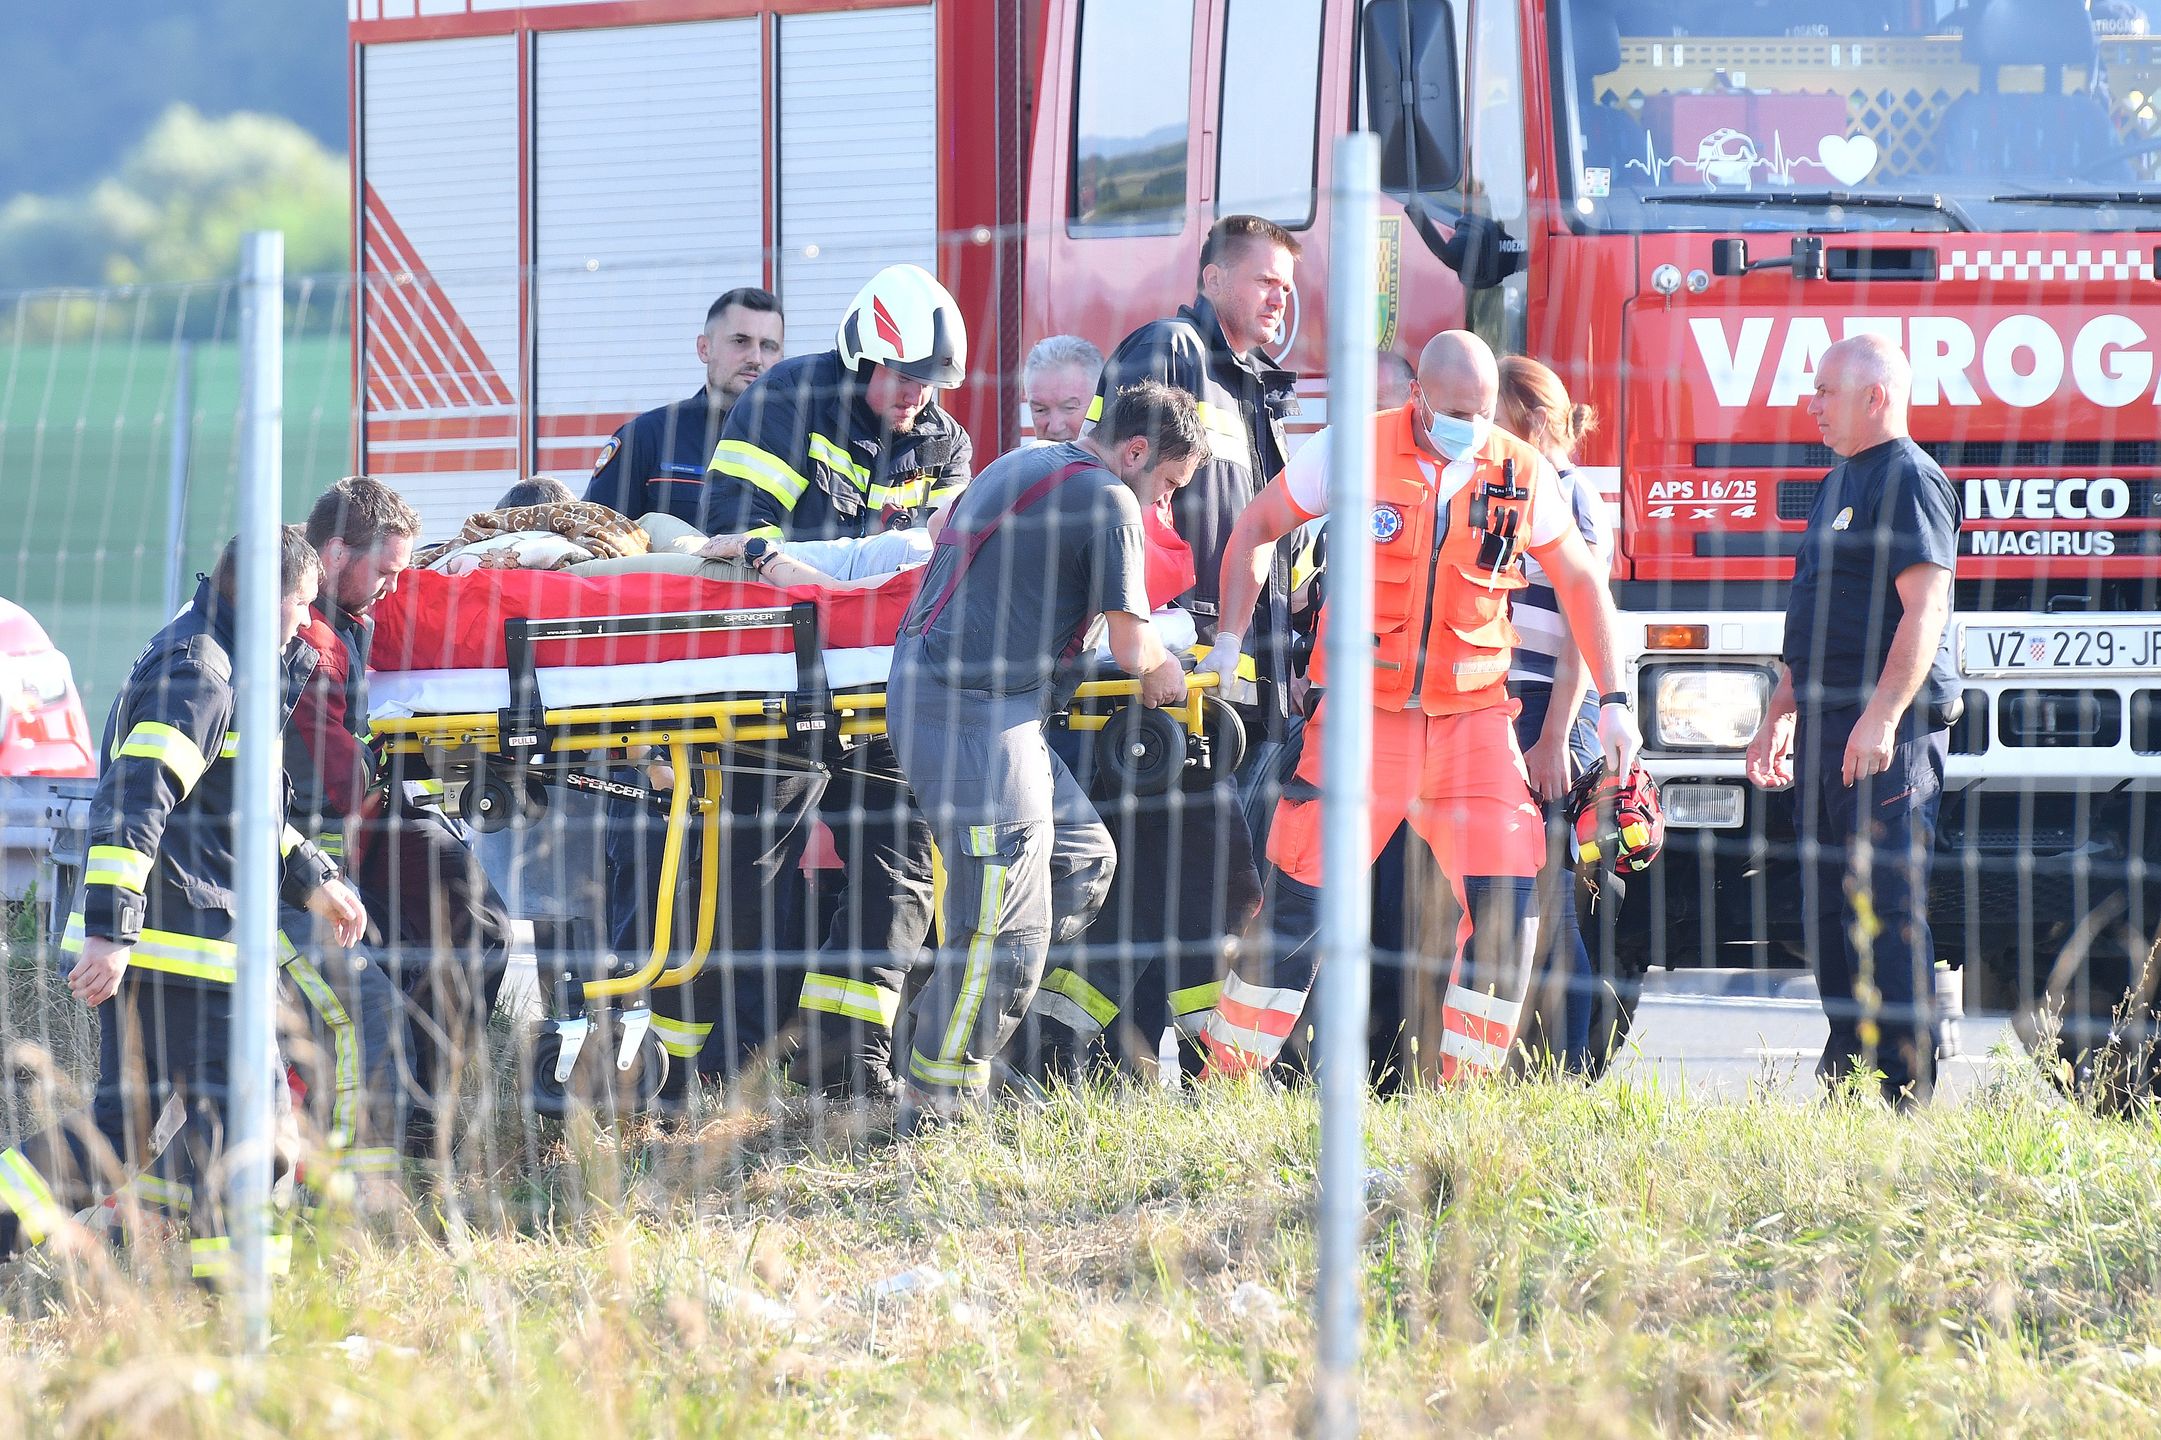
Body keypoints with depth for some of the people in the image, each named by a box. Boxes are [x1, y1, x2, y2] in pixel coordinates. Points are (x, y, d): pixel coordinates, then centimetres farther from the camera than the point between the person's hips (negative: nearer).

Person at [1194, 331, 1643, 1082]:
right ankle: (1225, 1075, 6)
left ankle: (1466, 1082, 3)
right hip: (1364, 710, -2)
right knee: (1302, 896, -4)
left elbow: (1578, 579, 12)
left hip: (1471, 715, 2)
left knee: (1506, 900, -8)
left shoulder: (1522, 472, 1)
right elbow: (1258, 527, 6)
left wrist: (1612, 699, 8)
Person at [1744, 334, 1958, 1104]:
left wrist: (1882, 716, -26)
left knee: (1887, 904, -11)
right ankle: (1849, 1063, 15)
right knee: (1829, 904, 10)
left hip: (1886, 730, -10)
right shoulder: (1841, 484, 21)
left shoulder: (1909, 479, -10)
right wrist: (1780, 715, 26)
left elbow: (1925, 608, -19)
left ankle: (1905, 1088, -12)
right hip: (1827, 723, 10)